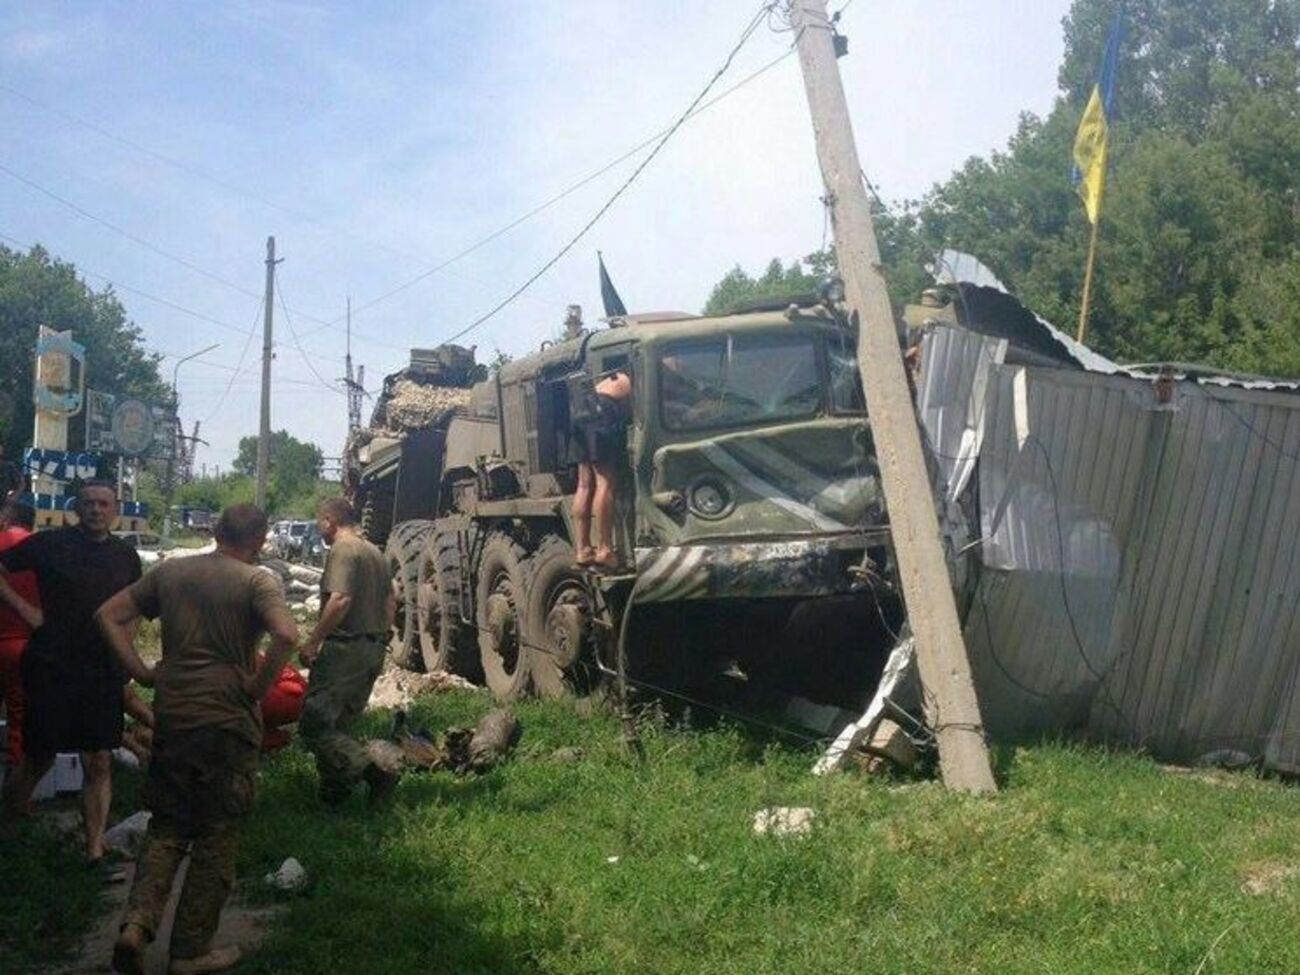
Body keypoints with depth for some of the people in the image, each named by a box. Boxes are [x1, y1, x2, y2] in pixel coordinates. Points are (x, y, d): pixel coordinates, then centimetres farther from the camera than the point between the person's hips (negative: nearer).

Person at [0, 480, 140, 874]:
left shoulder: (125, 555, 8)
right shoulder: (50, 544, -4)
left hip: (103, 672, 3)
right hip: (50, 668, -3)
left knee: (99, 763, 3)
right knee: (40, 757, 2)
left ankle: (95, 852, 8)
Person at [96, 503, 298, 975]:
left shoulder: (169, 572, 8)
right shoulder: (257, 581, -9)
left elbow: (108, 615, 11)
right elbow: (287, 635, -26)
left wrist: (140, 671, 7)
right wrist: (258, 688, -12)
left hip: (170, 717, 5)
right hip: (228, 721, -5)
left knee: (167, 827, 19)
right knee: (216, 838, 9)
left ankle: (136, 924, 0)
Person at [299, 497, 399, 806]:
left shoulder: (342, 550, -12)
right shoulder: (375, 552, 16)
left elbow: (340, 600, -25)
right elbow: (391, 603, 20)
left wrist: (313, 641, -20)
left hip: (345, 648, -9)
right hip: (373, 650, 9)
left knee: (315, 726, -8)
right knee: (338, 726, 17)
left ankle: (374, 773, -18)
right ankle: (333, 793, 19)